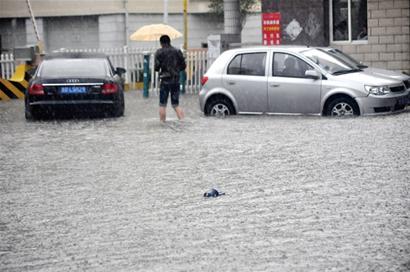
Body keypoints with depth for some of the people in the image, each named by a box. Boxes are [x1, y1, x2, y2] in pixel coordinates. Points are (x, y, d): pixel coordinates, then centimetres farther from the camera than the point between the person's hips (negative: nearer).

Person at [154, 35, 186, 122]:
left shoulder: (159, 52, -5)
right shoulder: (177, 51, 5)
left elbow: (157, 67, -10)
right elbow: (183, 66, 6)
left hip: (165, 80, -3)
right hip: (176, 80, 3)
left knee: (162, 105, 7)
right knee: (176, 104, 8)